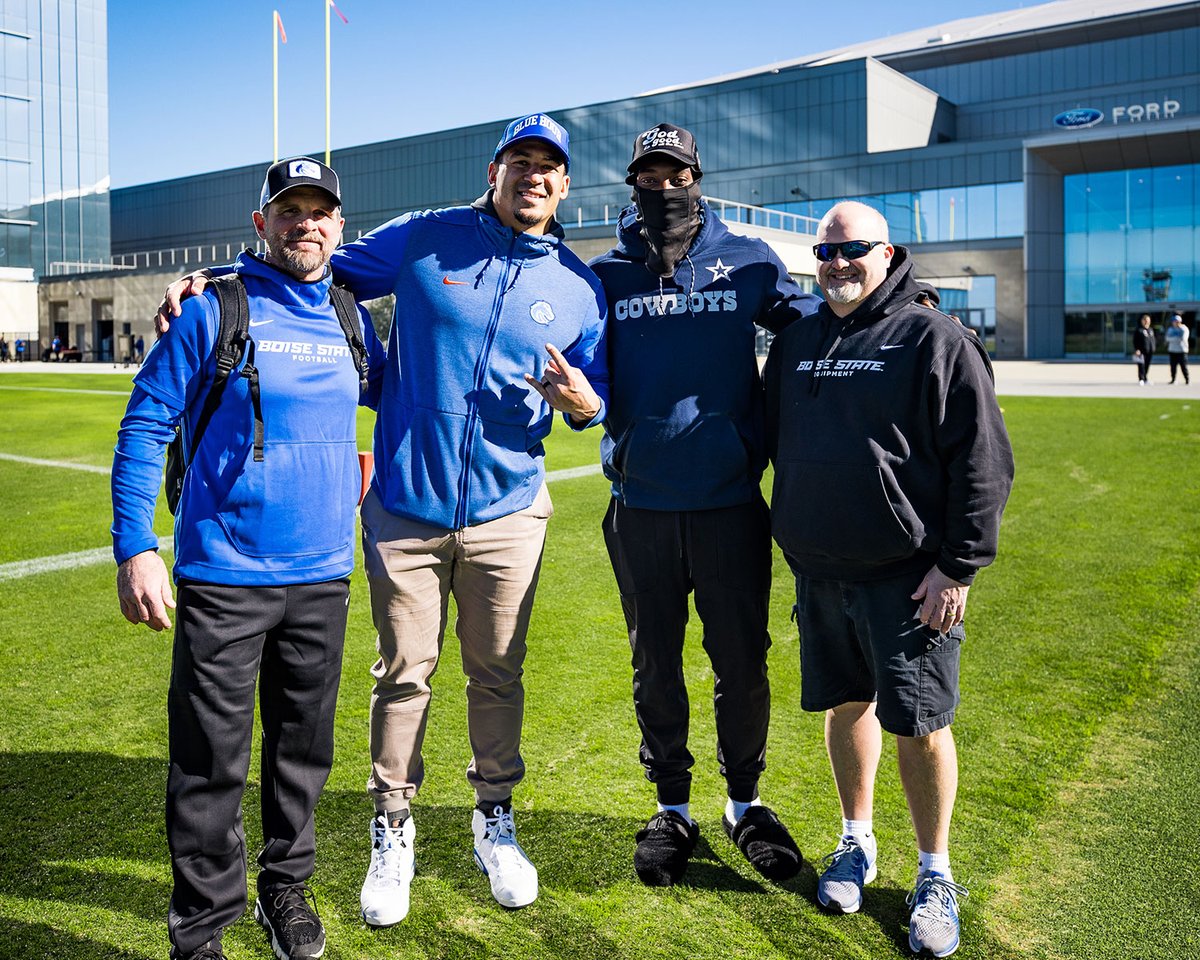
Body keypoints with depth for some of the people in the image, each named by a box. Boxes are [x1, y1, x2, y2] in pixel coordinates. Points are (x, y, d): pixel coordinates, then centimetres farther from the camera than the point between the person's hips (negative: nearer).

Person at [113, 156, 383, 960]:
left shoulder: (351, 319, 8)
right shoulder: (212, 312, -5)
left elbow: (390, 392, 27)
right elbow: (145, 426, -5)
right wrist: (135, 549, -12)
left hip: (323, 576, 4)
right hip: (224, 577, -4)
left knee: (304, 747, 16)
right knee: (212, 762, 3)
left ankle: (286, 888, 35)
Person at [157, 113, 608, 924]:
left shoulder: (578, 287, 4)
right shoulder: (423, 240, -1)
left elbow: (595, 389, 12)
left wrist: (584, 404, -13)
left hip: (508, 511, 1)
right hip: (405, 507, -1)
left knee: (498, 676, 11)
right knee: (404, 675, 7)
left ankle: (495, 820, 32)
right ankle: (393, 833, 26)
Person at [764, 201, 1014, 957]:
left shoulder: (935, 339, -7)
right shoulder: (797, 343, 11)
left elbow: (983, 463, -10)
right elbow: (779, 443, 20)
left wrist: (959, 566, -13)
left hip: (908, 575, -5)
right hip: (820, 572, 5)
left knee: (919, 722, 1)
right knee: (847, 704, 15)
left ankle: (935, 874, 19)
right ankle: (857, 843, 34)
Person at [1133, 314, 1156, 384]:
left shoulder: (1151, 329, 18)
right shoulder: (1138, 329, -3)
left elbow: (1153, 339, 24)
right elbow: (1135, 341, -8)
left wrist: (1153, 348, 16)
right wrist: (1136, 349, -17)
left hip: (1150, 351, 6)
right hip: (1141, 351, -6)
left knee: (1147, 365, 10)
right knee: (1141, 365, -10)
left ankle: (1145, 379, 19)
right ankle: (1141, 379, -10)